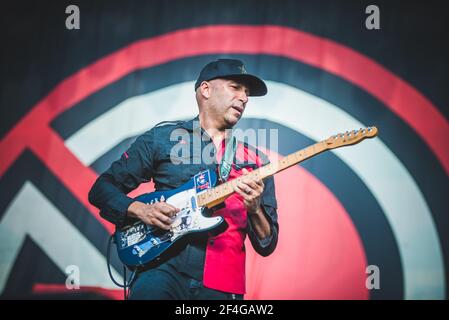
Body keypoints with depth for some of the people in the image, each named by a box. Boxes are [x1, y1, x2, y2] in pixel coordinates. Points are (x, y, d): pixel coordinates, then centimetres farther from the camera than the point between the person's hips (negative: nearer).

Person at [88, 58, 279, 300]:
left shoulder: (256, 162, 14)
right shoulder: (162, 138, 8)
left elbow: (267, 245, 12)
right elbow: (101, 189, 9)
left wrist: (255, 210, -9)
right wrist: (140, 210, -9)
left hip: (222, 285, 3)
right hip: (166, 267, -3)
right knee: (149, 290, -32)